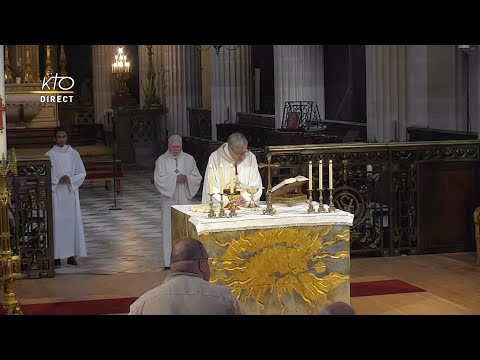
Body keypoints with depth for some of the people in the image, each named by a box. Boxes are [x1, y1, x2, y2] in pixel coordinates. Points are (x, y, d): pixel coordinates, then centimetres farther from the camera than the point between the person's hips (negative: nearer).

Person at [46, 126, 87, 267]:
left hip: (71, 192, 2)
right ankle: (57, 256, -1)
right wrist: (58, 180, -15)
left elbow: (82, 173, 5)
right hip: (56, 193, -2)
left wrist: (70, 179, -11)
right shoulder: (49, 155, -1)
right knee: (57, 223, -4)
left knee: (72, 221, 2)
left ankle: (71, 254, 9)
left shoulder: (74, 154, 4)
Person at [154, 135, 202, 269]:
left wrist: (187, 178, -15)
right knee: (169, 229, -2)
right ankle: (169, 262, 0)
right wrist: (175, 178, -18)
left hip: (185, 199, 1)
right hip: (169, 199, -1)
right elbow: (158, 179, -8)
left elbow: (197, 177, 5)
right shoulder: (161, 160, 3)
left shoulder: (189, 159, 7)